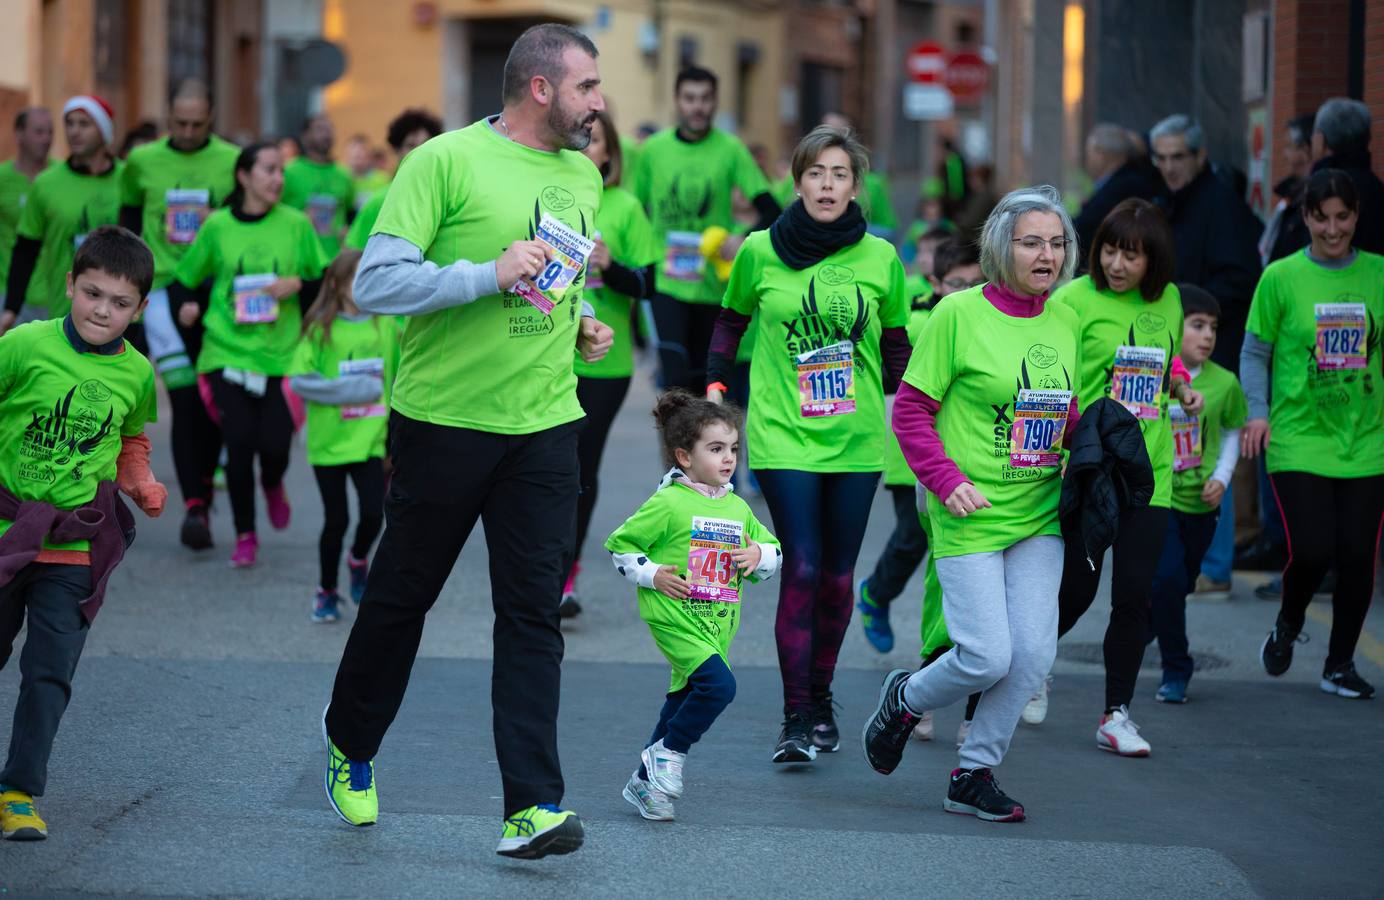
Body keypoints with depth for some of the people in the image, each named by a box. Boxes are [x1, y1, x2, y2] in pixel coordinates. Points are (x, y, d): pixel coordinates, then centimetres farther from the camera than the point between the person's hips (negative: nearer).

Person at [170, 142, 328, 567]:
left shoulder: (296, 225, 2)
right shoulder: (217, 226, 2)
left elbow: (326, 285, 8)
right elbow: (184, 277, 14)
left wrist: (298, 285, -11)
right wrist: (185, 305, -5)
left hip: (281, 354, 0)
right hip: (228, 352, 0)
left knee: (274, 444, -8)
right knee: (240, 443, -7)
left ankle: (273, 484, 31)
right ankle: (245, 536, 10)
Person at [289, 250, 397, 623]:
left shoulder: (387, 326, 3)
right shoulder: (321, 329, -6)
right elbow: (299, 380, -10)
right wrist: (349, 390, -16)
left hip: (370, 440, 2)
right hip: (328, 442, -2)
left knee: (373, 515, -8)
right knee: (336, 520, 4)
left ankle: (358, 560, 25)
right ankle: (326, 591, 23)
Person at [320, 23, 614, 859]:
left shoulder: (582, 176, 12)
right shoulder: (448, 161, -11)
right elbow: (377, 282, -16)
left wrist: (582, 323, 7)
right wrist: (489, 275, -24)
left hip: (543, 424, 4)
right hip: (444, 416, -4)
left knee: (533, 614, -4)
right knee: (401, 595, 11)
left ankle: (532, 807, -7)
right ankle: (350, 747, 35)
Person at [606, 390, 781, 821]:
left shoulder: (738, 508, 12)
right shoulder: (668, 504, -7)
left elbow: (775, 551, 22)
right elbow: (620, 545, -2)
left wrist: (759, 555, 0)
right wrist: (653, 575, -14)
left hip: (718, 624, 7)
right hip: (675, 618, -7)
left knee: (683, 702, 11)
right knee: (719, 684, -24)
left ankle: (645, 782, 24)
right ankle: (669, 754, -6)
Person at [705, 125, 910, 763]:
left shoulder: (880, 259, 2)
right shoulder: (760, 252, -1)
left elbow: (894, 345, 14)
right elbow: (731, 321, 15)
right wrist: (716, 387, 6)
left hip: (857, 441, 2)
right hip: (784, 438, -2)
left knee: (838, 575, 6)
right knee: (802, 570, -10)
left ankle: (821, 698, 25)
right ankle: (796, 718, -6)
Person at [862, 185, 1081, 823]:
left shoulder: (1065, 323, 7)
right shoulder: (959, 314, -9)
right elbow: (910, 411, -6)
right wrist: (948, 481, -15)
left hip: (1039, 516, 5)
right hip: (969, 518, -5)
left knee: (1034, 652, -3)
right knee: (988, 657, -9)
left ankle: (974, 775, 15)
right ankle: (903, 702, 23)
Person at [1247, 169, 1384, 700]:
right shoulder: (1281, 278, -1)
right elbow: (1255, 352, 5)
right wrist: (1258, 412, -7)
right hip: (1298, 440, -2)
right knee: (1312, 550, -11)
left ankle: (1340, 666, 18)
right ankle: (1288, 626, 23)